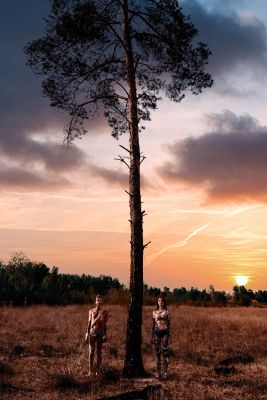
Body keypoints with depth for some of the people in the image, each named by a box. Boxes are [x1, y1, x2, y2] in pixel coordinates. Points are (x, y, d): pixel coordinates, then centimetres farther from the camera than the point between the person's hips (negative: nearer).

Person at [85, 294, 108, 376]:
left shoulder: (104, 312, 2)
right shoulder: (91, 311, 7)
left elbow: (105, 324, 3)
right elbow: (89, 323, 10)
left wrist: (105, 335, -1)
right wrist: (87, 333, 5)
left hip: (100, 333, -1)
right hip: (92, 332, 1)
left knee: (99, 352, 2)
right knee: (91, 352, 1)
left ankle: (97, 370, 8)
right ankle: (90, 370, 6)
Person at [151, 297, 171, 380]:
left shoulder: (166, 312, 4)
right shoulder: (155, 312, 9)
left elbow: (169, 324, 4)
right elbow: (153, 324, 12)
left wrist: (169, 335, -4)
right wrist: (152, 336, 9)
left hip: (165, 332, -2)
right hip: (157, 332, 2)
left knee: (165, 352, -6)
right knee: (158, 352, 3)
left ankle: (165, 373, -4)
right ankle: (158, 372, 9)